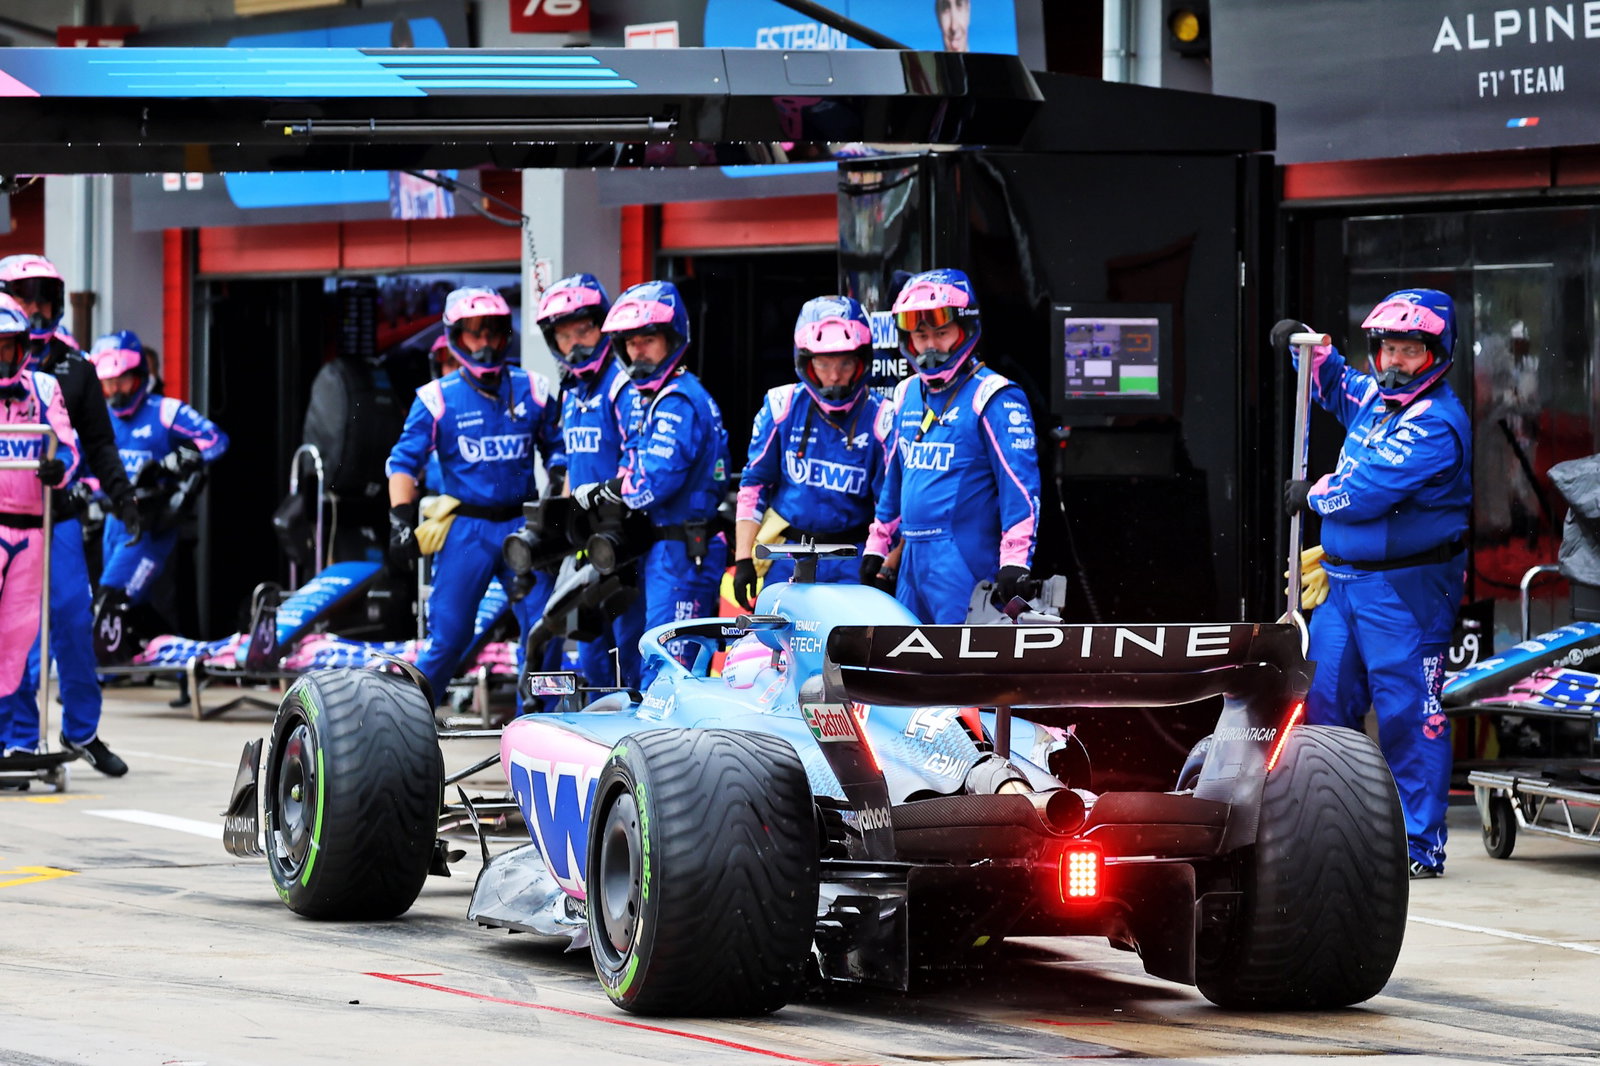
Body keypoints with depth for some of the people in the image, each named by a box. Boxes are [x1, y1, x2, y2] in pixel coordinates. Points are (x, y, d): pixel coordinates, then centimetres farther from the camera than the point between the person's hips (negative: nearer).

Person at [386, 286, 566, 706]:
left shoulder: (531, 390, 6)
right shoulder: (438, 398, -1)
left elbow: (557, 449, 17)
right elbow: (404, 461, 0)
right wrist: (401, 521, -10)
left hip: (521, 526, 2)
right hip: (465, 528, -2)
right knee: (448, 636, -3)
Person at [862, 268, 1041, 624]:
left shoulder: (992, 398, -8)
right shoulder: (908, 395, 15)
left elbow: (1020, 486, -12)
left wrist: (1015, 561, -18)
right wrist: (876, 547, 25)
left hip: (965, 561, -8)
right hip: (914, 556, 8)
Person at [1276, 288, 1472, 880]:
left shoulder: (1436, 423, -16)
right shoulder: (1375, 397, 11)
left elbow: (1365, 492, -22)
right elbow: (1335, 384, 37)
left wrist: (1313, 495, -4)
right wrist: (1310, 348, 19)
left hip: (1405, 587, -9)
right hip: (1345, 580, 9)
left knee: (1408, 716, -7)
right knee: (1325, 702, 11)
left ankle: (1420, 846, -2)